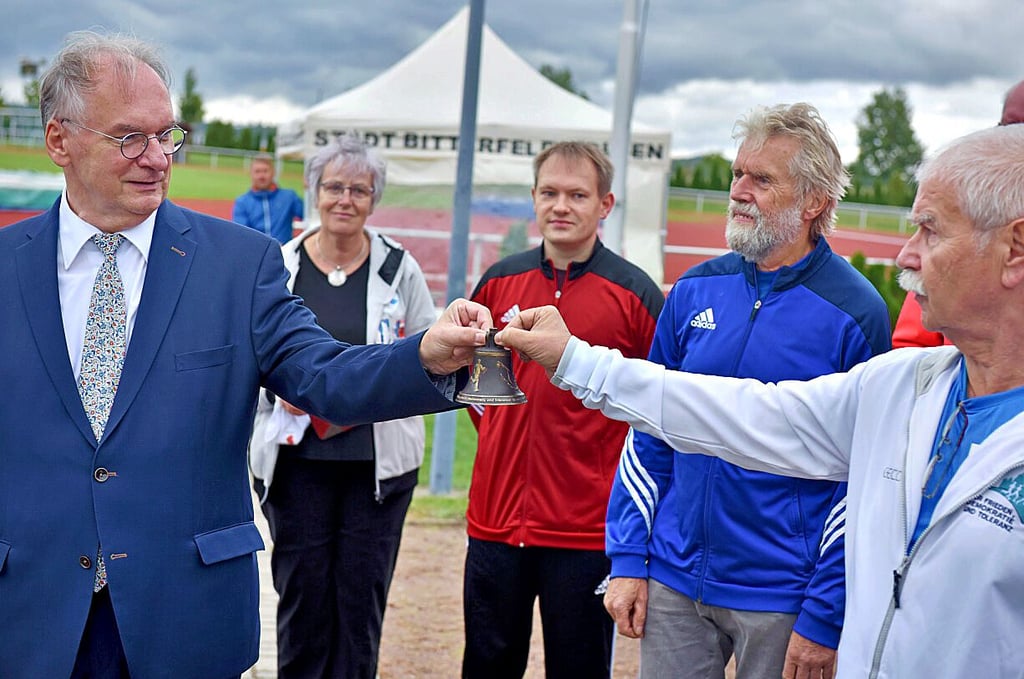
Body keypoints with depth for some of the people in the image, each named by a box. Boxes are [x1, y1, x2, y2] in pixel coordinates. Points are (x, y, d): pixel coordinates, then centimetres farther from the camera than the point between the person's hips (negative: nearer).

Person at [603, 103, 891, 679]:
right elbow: (649, 437, 8)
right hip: (672, 585, 4)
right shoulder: (696, 290, 3)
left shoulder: (855, 312, -10)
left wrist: (827, 617, -11)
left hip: (783, 601, -4)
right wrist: (628, 559, 3)